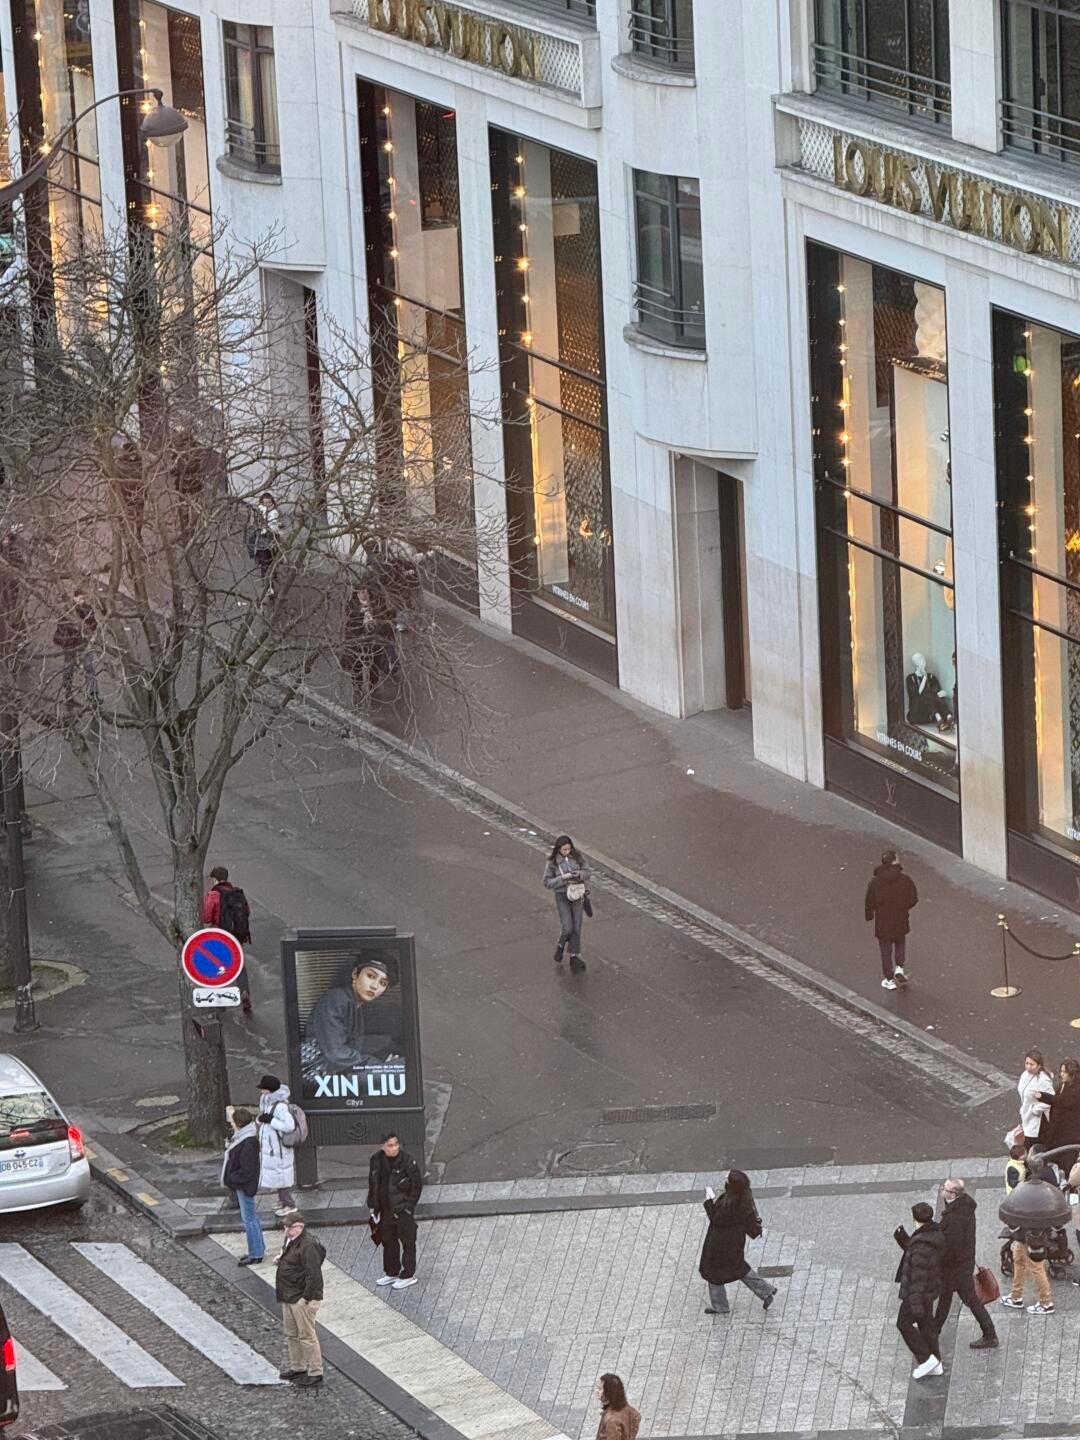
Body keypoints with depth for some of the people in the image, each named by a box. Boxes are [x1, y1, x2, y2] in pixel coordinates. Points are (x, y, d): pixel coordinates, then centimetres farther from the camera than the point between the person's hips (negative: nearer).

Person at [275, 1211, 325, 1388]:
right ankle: (297, 1367, 32)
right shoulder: (290, 1241, 10)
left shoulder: (308, 1245, -23)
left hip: (302, 1298, -11)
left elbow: (314, 1274, -26)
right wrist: (282, 1259, 12)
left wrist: (306, 1297, -25)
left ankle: (315, 1373, 3)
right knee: (291, 1334, 19)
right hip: (288, 1297, 11)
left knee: (307, 1335, -4)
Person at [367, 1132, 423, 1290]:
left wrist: (409, 1205, -11)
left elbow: (417, 1184, -9)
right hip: (385, 1209, 6)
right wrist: (372, 1205, 9)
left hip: (403, 1211, -6)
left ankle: (408, 1275, 12)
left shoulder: (407, 1161, -15)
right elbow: (372, 1183, 11)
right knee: (388, 1241, 17)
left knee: (407, 1241, 3)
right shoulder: (377, 1160, 0)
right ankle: (391, 1272, 32)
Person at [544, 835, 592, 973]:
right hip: (562, 896, -2)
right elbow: (547, 883, -9)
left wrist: (579, 874, -24)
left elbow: (588, 872, -2)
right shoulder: (552, 863, -10)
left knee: (576, 927, 4)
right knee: (567, 928, -8)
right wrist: (562, 878, -23)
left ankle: (574, 958, 14)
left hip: (577, 894, 2)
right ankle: (560, 946, 23)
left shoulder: (577, 857, -5)